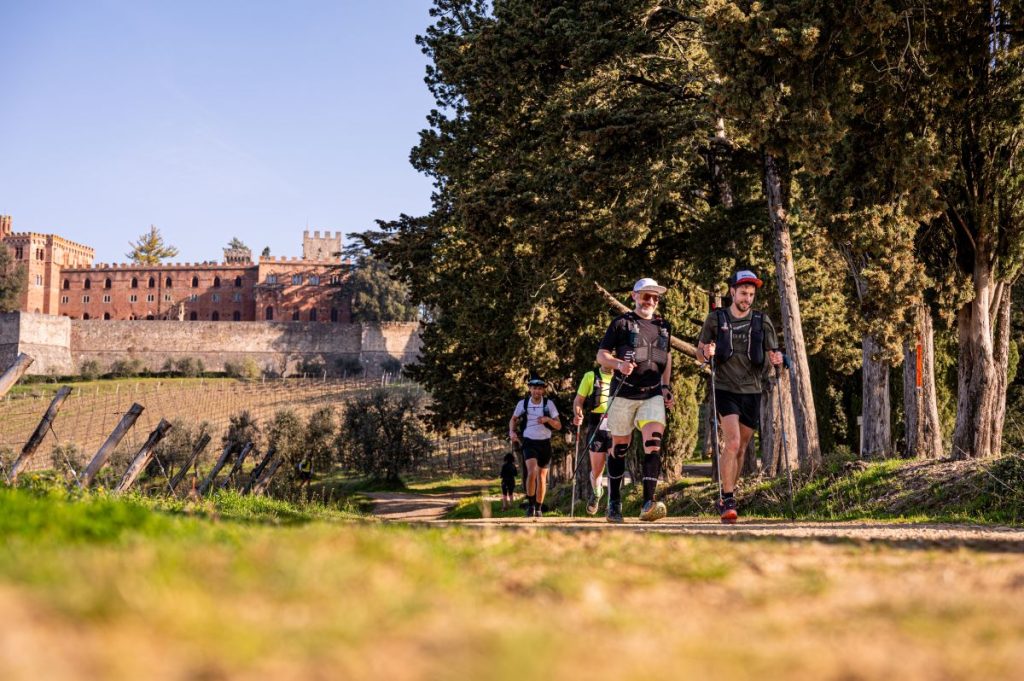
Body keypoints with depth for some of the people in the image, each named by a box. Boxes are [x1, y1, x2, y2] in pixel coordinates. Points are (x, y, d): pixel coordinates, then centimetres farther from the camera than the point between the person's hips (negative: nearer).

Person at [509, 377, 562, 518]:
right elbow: (514, 419, 16)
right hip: (529, 443, -1)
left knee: (542, 476, 7)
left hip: (545, 443, 1)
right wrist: (512, 432, -3)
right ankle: (530, 504, -10)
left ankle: (538, 508, 19)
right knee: (532, 472, -21)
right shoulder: (522, 403, -2)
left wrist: (548, 419, -22)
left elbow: (558, 426, -3)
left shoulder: (549, 404, -3)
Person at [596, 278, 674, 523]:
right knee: (619, 447, 5)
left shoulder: (663, 327, 14)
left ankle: (648, 504, -23)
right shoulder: (621, 323, 2)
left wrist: (666, 387, 16)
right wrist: (619, 364, -19)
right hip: (624, 393, -2)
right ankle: (614, 504, 18)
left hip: (653, 395, 2)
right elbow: (601, 356, 1)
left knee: (653, 443, -16)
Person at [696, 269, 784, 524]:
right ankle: (728, 500, -14)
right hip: (725, 390, -3)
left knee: (741, 448, 10)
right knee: (732, 443, -19)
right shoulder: (716, 319, 2)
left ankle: (728, 499, 25)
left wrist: (776, 359, -15)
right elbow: (699, 350, 10)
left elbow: (772, 353, 8)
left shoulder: (762, 321, 5)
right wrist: (706, 352, -13)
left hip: (751, 391, 3)